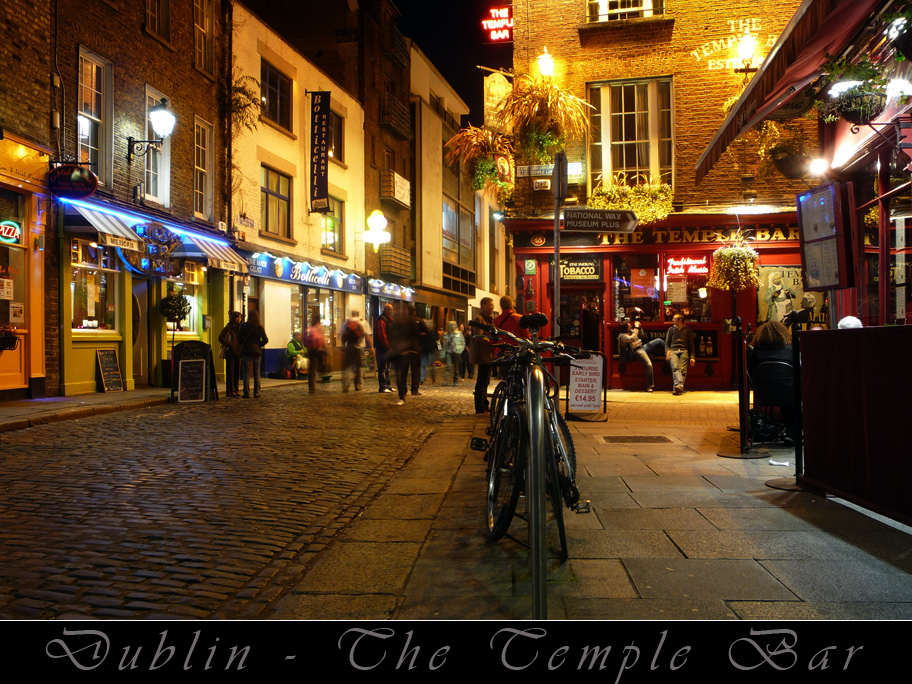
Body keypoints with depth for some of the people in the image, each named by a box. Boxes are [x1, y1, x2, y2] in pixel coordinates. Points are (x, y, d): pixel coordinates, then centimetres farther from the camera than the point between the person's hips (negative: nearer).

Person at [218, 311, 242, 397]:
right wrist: (230, 345, -15)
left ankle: (235, 391, 13)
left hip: (238, 352, 6)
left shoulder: (240, 327, 13)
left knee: (237, 372, 6)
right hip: (230, 353, -6)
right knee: (230, 371, -4)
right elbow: (220, 338, -9)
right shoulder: (228, 327, -5)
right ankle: (230, 391, -1)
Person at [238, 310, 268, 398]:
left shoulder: (244, 326, -4)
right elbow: (265, 340, -6)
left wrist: (244, 344, 13)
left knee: (246, 372, 3)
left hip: (246, 351, -1)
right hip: (257, 351, 1)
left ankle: (246, 393, -1)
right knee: (256, 372, 8)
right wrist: (259, 345, 8)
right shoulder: (260, 327, -2)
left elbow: (239, 337, -3)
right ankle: (256, 393, 7)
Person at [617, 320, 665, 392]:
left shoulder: (631, 331, 14)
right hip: (636, 351, -9)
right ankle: (649, 386, -22)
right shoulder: (622, 336, -10)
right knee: (649, 364, -31)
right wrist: (636, 328, -19)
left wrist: (639, 327, 9)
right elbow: (632, 339, -27)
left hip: (642, 347, 9)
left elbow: (641, 333, 28)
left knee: (659, 341, 6)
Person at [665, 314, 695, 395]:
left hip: (684, 351, 0)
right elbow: (667, 343, 18)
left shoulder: (688, 330, 18)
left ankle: (679, 387, -34)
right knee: (675, 367, -26)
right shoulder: (671, 329, 22)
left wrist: (692, 357, 6)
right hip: (673, 351, 0)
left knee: (682, 369, -21)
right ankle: (679, 385, -44)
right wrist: (667, 352, -2)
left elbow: (691, 345, 16)